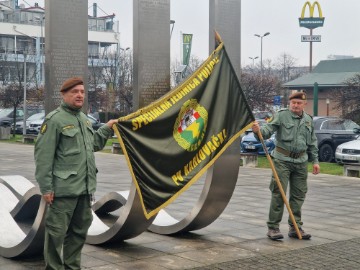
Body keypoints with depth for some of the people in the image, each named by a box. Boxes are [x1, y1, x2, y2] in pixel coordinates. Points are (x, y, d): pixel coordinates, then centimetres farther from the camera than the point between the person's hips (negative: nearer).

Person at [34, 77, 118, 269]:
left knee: (80, 231, 16)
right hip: (63, 188, -8)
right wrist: (46, 188, -17)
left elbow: (93, 144, 30)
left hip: (84, 188, 8)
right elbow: (43, 156, -14)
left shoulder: (84, 119, 16)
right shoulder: (55, 120, -10)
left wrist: (106, 129, 18)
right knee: (56, 232, -2)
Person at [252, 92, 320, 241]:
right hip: (282, 160, -5)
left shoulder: (308, 120, 12)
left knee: (298, 195, 9)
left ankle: (295, 227, 19)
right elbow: (268, 130, -16)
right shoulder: (281, 116, -4)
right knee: (278, 194, -7)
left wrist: (315, 160, 17)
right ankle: (273, 227, -1)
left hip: (301, 161, 5)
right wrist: (258, 130, -37)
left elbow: (312, 143, 20)